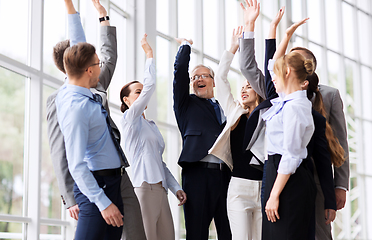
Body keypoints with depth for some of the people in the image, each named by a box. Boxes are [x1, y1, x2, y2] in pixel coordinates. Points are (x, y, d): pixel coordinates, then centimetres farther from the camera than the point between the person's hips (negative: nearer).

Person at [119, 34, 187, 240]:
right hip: (143, 189, -8)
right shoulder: (130, 119, 0)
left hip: (160, 189, 8)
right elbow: (150, 85, -10)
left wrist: (176, 187, 14)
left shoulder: (151, 126, 23)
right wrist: (149, 55, -4)